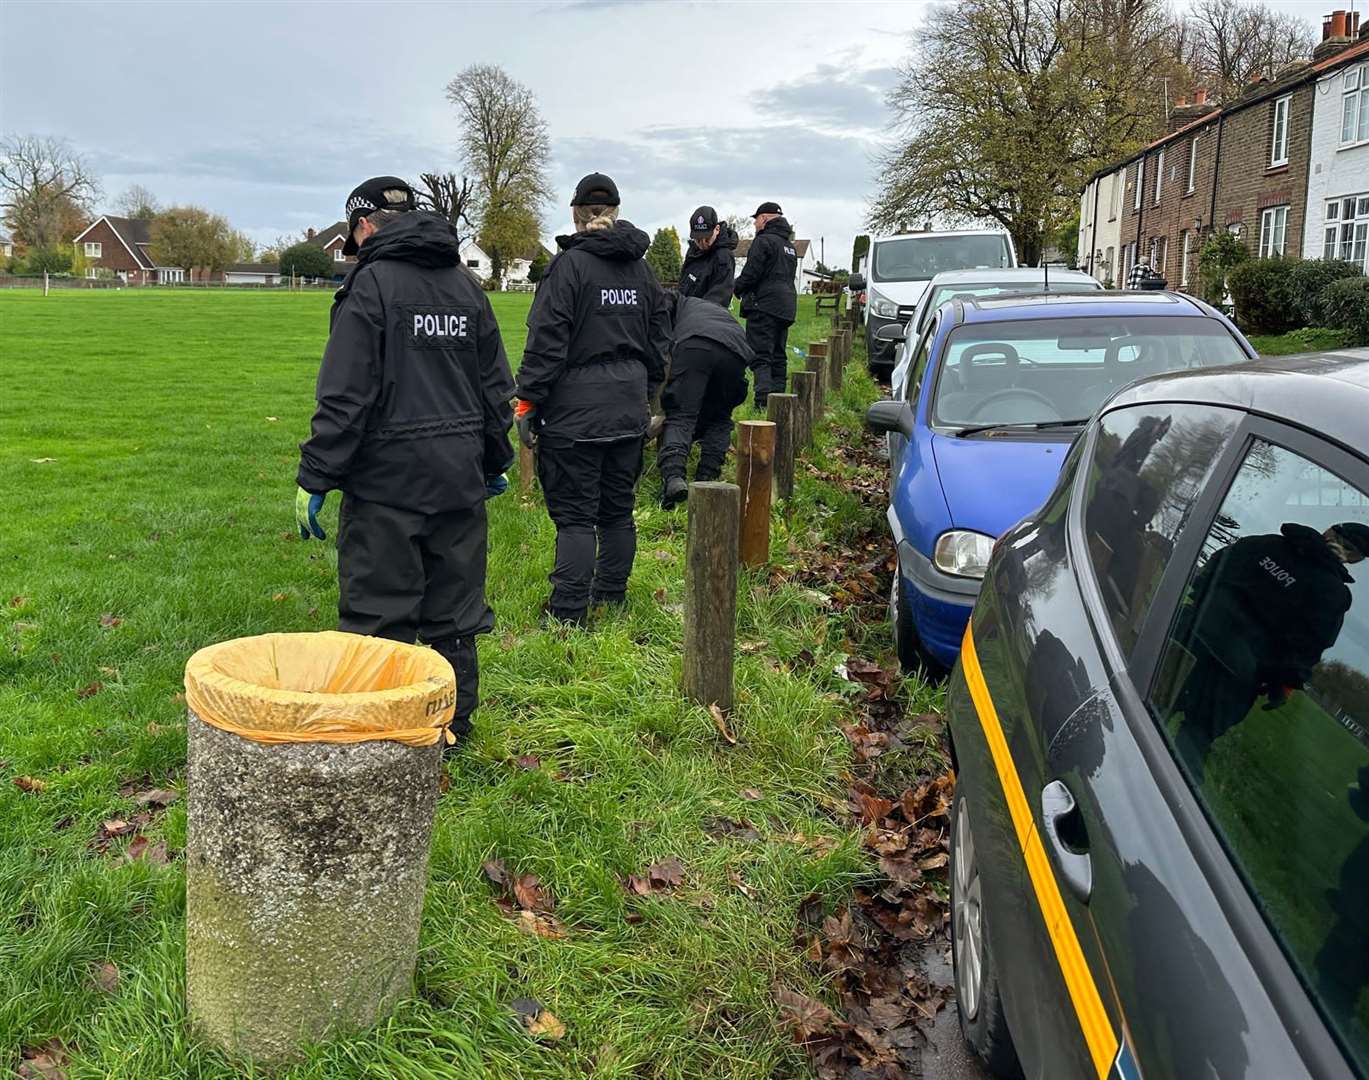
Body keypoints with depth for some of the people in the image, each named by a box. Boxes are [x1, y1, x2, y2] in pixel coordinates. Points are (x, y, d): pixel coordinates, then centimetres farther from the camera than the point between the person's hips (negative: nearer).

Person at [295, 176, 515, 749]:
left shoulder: (370, 285, -8)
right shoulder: (467, 287, 12)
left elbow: (344, 396, -14)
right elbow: (496, 386, 17)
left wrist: (316, 478, -10)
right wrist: (495, 460, 26)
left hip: (387, 478, -6)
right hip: (460, 476, 7)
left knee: (379, 614, 1)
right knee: (455, 609, 13)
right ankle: (454, 723, 23)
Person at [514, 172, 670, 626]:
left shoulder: (570, 264, -10)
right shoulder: (640, 266, 11)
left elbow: (547, 340, -14)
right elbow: (659, 336, 18)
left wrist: (527, 400, -11)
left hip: (575, 410, -6)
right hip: (628, 409, 6)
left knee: (575, 514, -3)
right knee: (618, 509, 15)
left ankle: (569, 613, -1)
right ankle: (612, 596, 26)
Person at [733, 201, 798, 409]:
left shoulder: (763, 241, -8)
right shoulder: (789, 246, 22)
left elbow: (751, 274, -13)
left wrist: (736, 286, 6)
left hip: (764, 306, -9)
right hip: (786, 307, 9)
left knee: (760, 356, -12)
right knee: (778, 357, 12)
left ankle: (764, 400, -22)